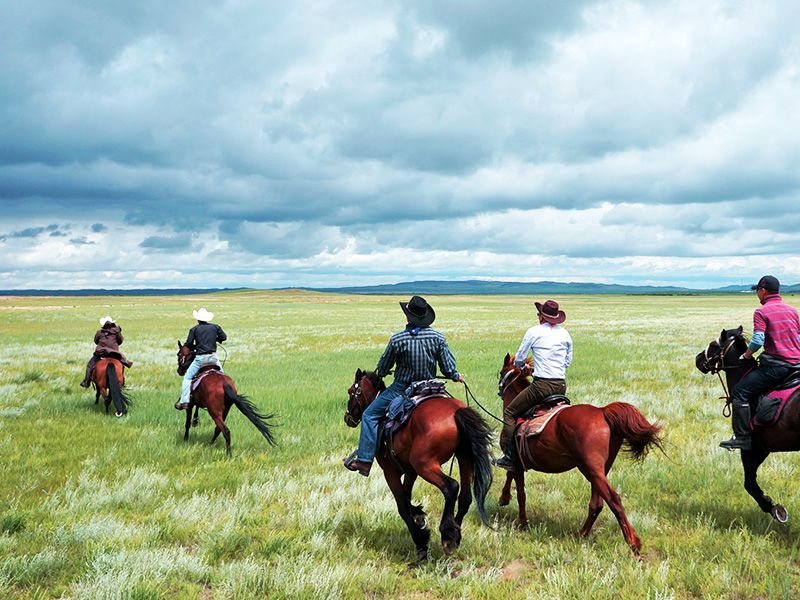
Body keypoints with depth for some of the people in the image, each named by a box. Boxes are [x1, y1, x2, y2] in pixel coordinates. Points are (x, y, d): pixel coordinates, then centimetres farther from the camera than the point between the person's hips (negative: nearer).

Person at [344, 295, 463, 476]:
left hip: (402, 388, -4)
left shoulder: (398, 339, -15)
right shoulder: (438, 337, -6)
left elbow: (382, 370, -3)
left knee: (370, 415, 3)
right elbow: (449, 369, -3)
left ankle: (364, 460, -6)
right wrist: (456, 377, 20)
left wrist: (378, 373, 21)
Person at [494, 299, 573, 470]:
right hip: (561, 386, 6)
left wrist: (522, 366, 25)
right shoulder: (565, 334, 11)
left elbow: (519, 360, 3)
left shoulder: (534, 332, -3)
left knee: (509, 412, 6)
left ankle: (509, 457, 0)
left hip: (542, 385, -5)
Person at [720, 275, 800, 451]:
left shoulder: (761, 312, -6)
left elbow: (758, 340, -16)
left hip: (775, 365, -8)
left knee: (740, 392, -5)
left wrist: (746, 355, 0)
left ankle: (742, 437, -11)